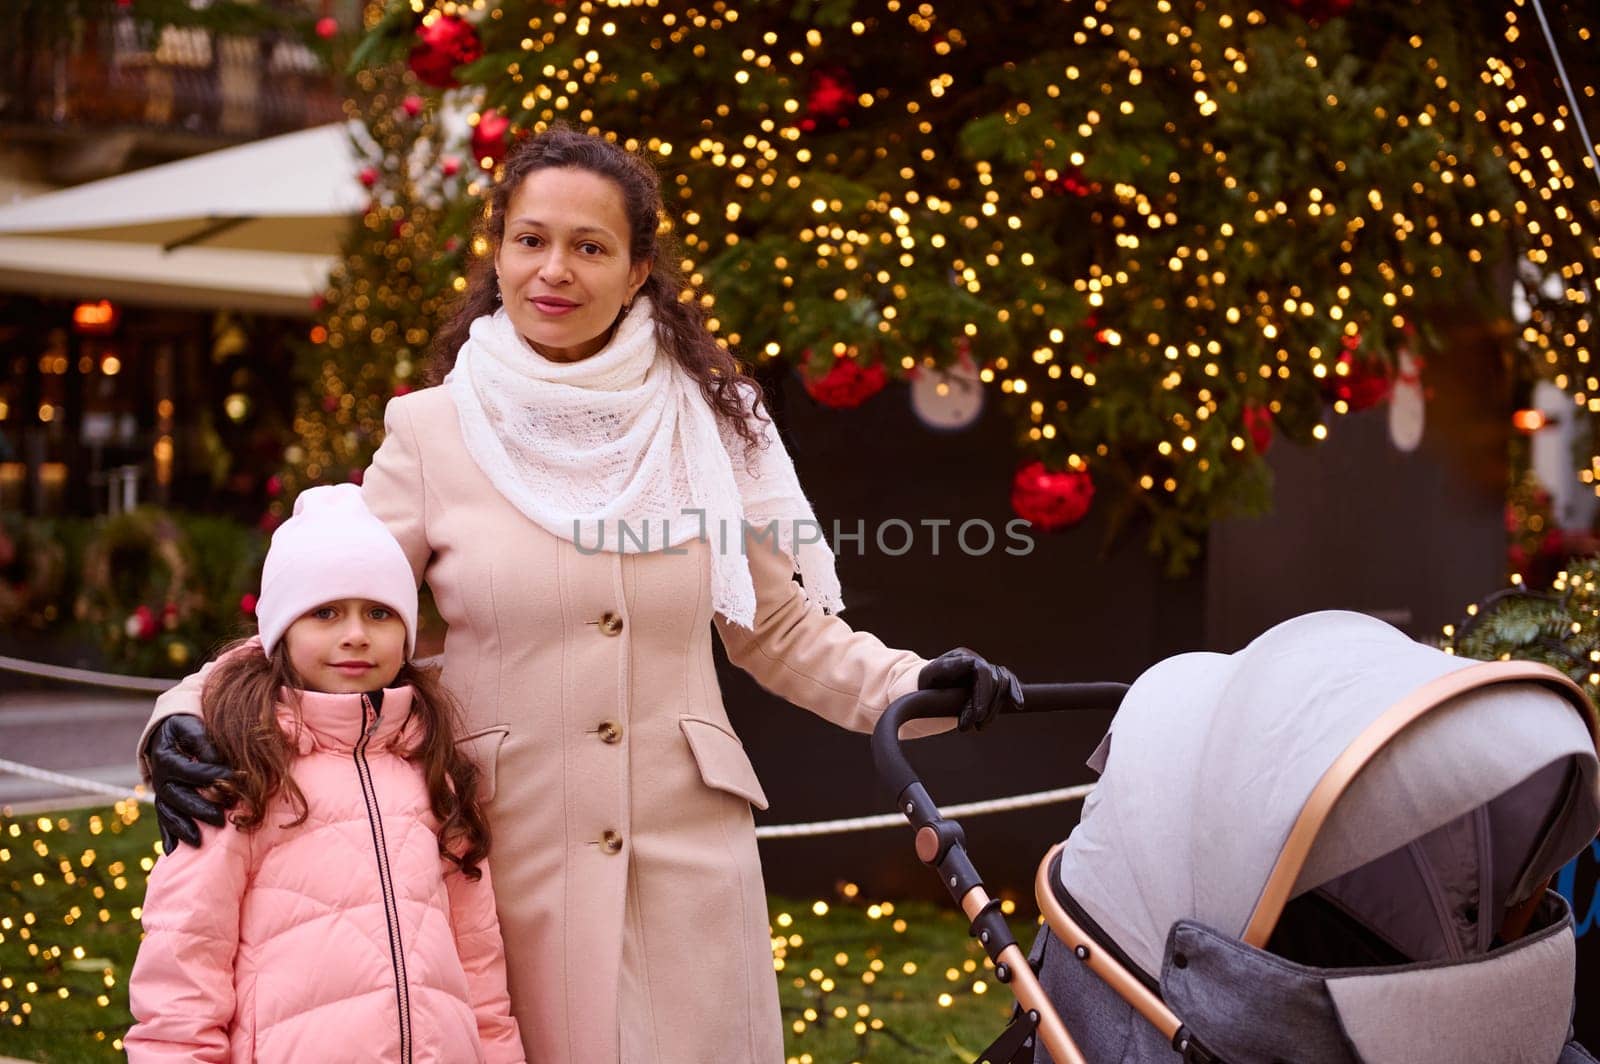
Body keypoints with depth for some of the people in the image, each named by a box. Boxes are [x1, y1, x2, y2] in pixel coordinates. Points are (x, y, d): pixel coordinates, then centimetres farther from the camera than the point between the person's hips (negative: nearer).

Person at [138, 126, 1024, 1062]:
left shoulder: (703, 422, 4)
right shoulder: (434, 433, -1)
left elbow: (778, 626, 12)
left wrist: (909, 685, -3)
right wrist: (189, 715, -14)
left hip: (686, 854, 1)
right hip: (507, 861, -1)